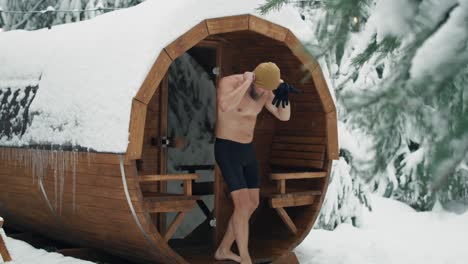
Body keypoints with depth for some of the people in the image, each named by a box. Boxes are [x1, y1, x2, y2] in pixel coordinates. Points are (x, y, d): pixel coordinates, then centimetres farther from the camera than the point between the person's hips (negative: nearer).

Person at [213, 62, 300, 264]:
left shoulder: (264, 91, 2)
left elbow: (284, 116, 3)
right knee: (243, 203, -15)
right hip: (227, 151, -8)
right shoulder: (228, 83, -20)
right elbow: (225, 106, -42)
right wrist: (247, 82, -33)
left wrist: (283, 94, -15)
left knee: (252, 203, 12)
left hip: (247, 150, 8)